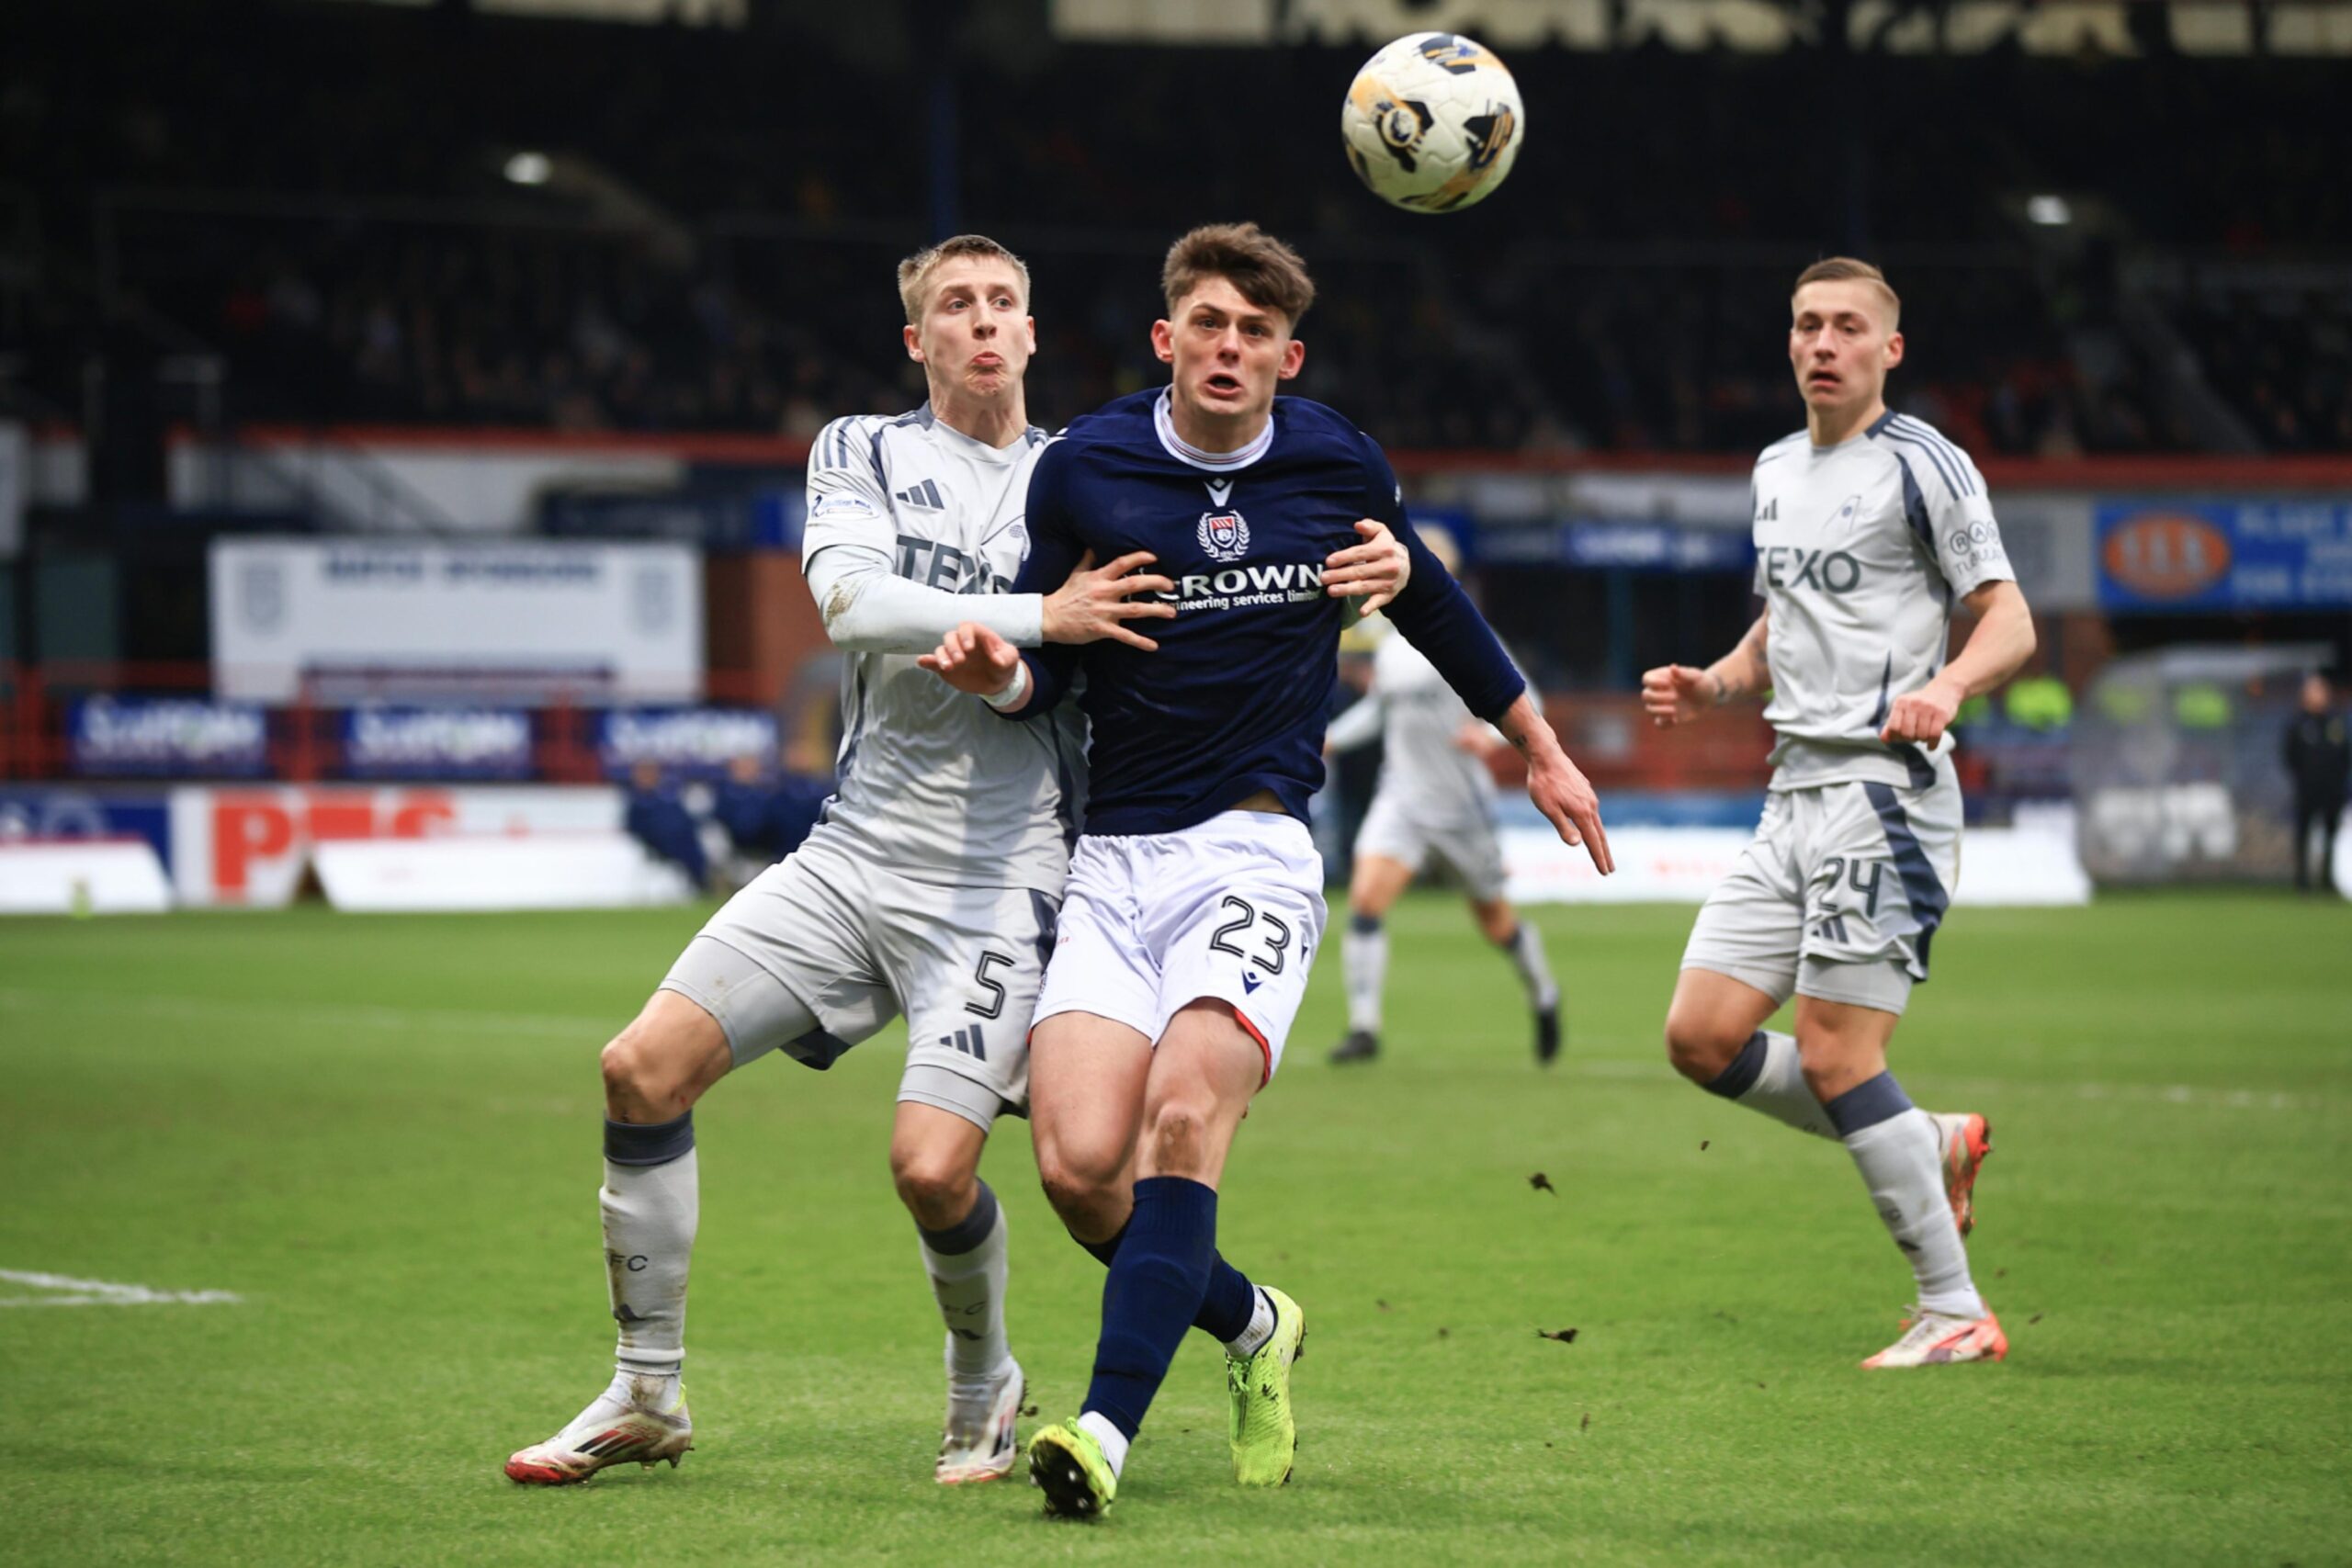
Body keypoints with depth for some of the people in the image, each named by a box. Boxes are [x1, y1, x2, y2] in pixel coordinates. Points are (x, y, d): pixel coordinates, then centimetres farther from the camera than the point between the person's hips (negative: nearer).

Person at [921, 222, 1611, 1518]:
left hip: (1255, 850, -1)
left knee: (1183, 1116, -25)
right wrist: (996, 673, -13)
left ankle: (1107, 1427, -28)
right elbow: (1051, 663, 11)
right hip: (1113, 860, 2)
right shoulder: (1082, 469, 1)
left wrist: (1540, 749, 31)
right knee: (1077, 1164, -13)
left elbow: (1430, 606, 22)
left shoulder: (1337, 467, 4)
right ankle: (1251, 1325, 17)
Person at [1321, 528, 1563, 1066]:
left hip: (1460, 801, -4)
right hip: (1400, 796, 4)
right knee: (1366, 896, -18)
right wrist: (1329, 738, 12)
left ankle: (1544, 996, 41)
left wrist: (1492, 735, -28)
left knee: (1492, 916, 11)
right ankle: (1364, 1027, -16)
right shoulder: (1390, 647, 8)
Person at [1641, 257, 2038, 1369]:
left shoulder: (1923, 467, -5)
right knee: (1701, 1037, 0)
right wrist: (1712, 687, 10)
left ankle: (1956, 1313, -3)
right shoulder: (1777, 471, 18)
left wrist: (1945, 686, -29)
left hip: (1885, 786, -8)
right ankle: (1928, 1147, 18)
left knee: (1833, 1053, -12)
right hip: (1796, 788, 8)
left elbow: (2009, 621, -9)